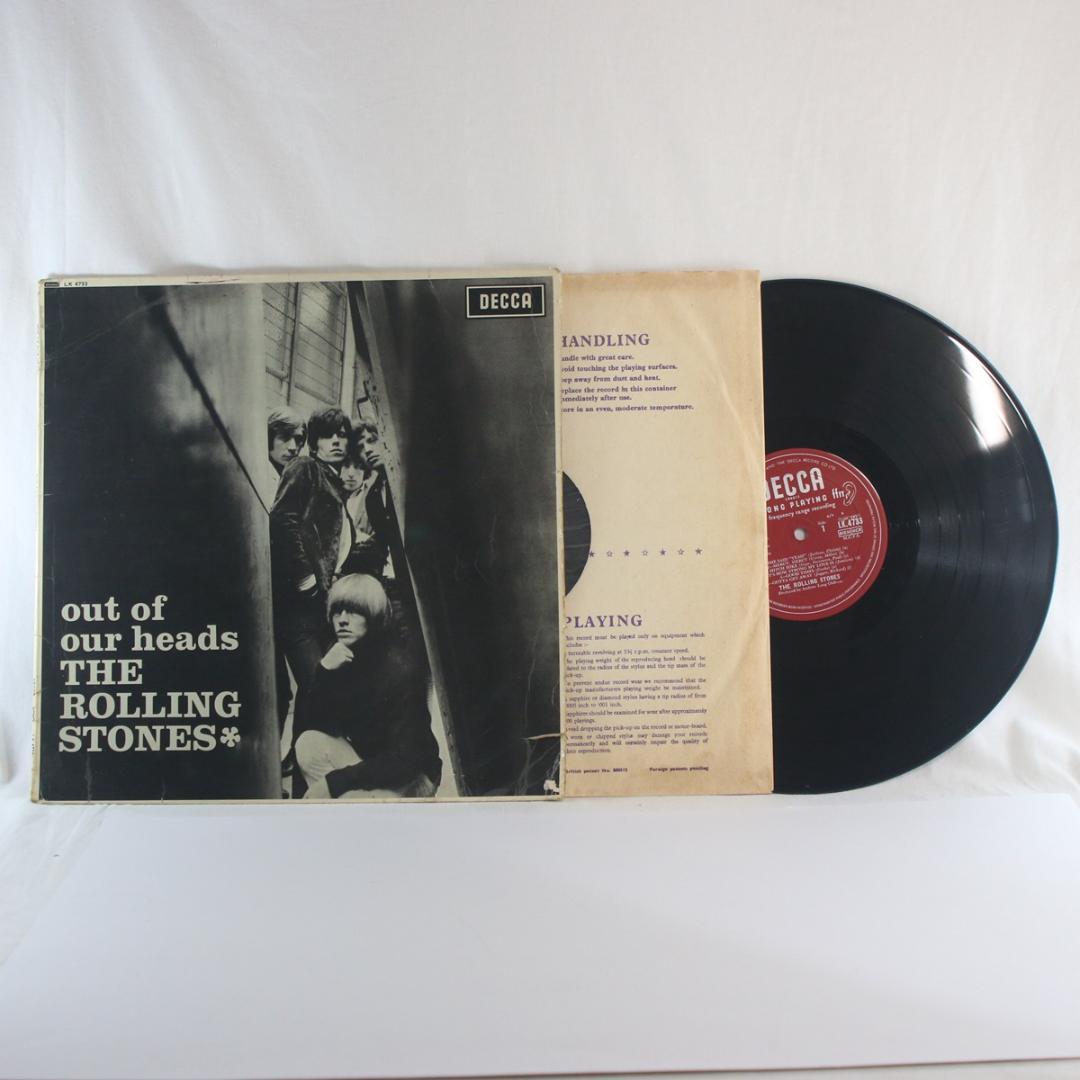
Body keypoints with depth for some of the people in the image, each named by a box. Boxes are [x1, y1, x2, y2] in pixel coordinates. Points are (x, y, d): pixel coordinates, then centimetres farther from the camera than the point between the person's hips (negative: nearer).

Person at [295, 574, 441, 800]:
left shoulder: (400, 670, -25)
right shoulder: (338, 657, -6)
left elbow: (404, 759, -24)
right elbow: (308, 724, -9)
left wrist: (333, 782, -24)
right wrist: (324, 671, -24)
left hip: (410, 778, -7)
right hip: (365, 763, 7)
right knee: (309, 744, -18)